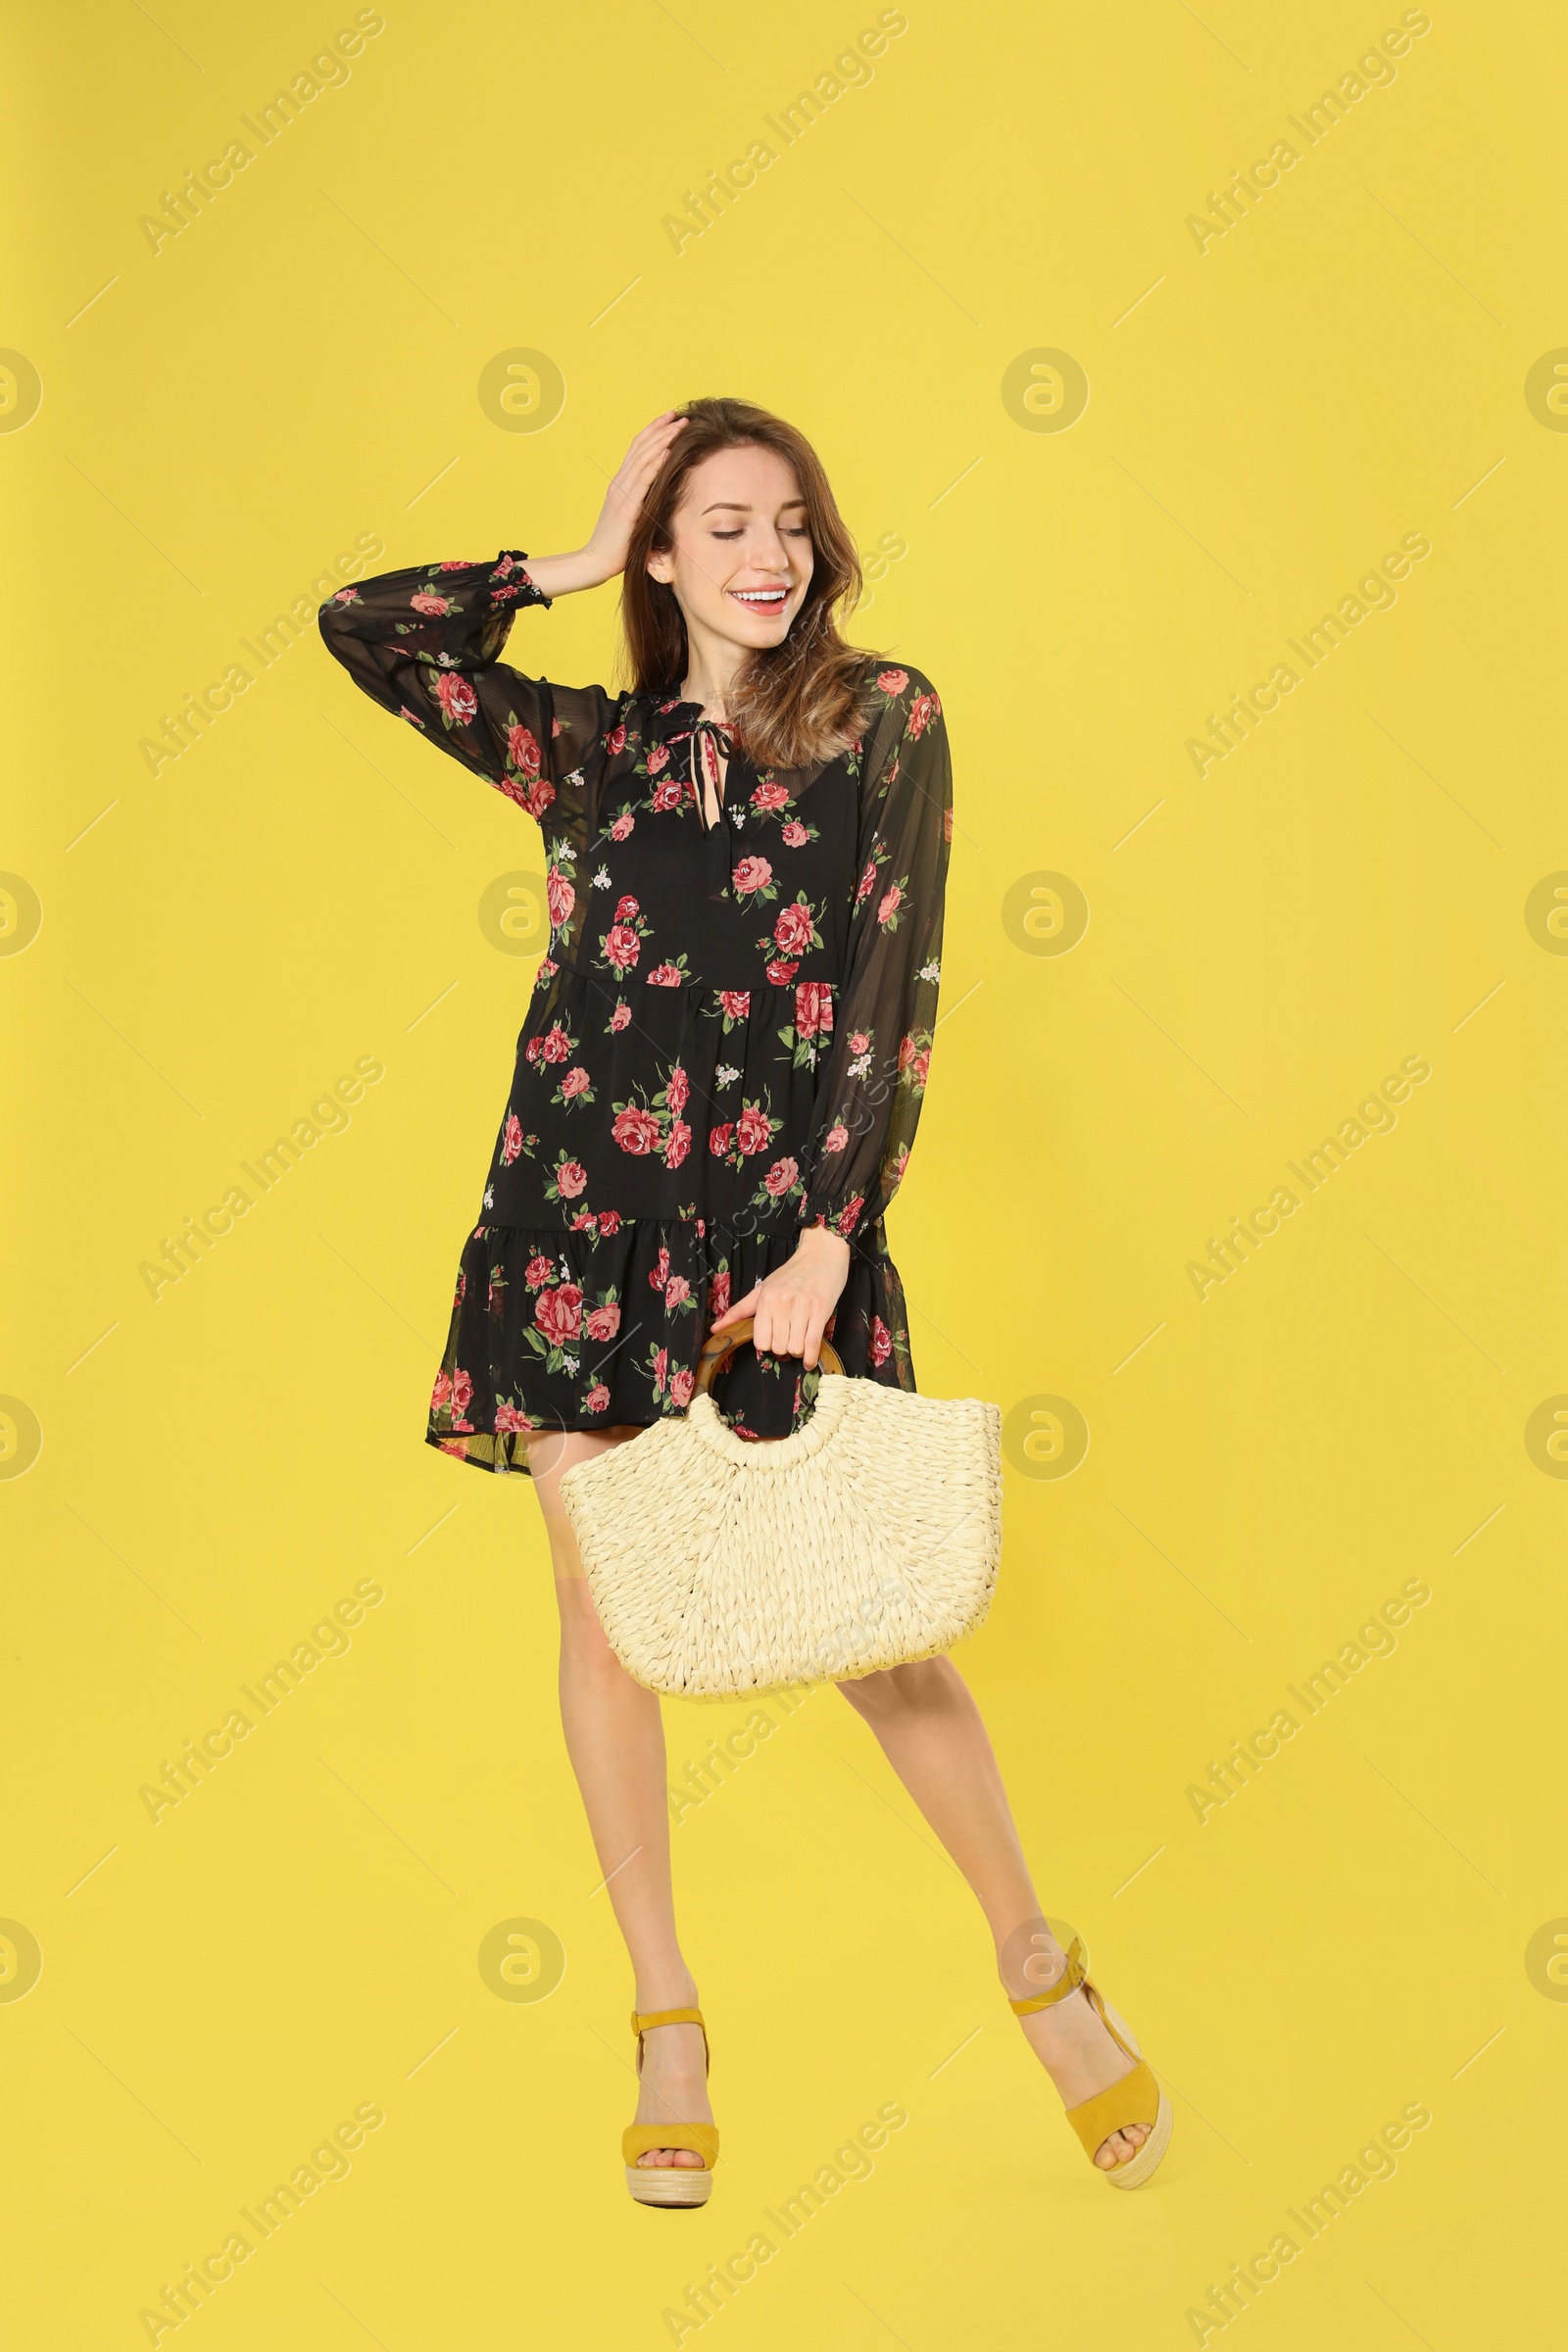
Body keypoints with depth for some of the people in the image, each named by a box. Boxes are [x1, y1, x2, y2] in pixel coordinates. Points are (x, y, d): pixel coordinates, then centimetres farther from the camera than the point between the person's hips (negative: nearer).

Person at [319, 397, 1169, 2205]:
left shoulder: (883, 718, 5)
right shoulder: (584, 748, 12)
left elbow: (894, 987, -4)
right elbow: (360, 628, 8)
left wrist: (830, 1239, -12)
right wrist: (579, 562, 10)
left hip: (784, 1213, -2)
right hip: (582, 1208, 3)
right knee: (604, 1612, 5)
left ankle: (1040, 1966, 22)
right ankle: (668, 2025, 21)